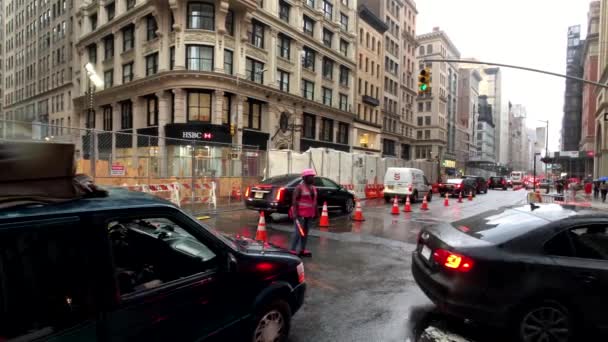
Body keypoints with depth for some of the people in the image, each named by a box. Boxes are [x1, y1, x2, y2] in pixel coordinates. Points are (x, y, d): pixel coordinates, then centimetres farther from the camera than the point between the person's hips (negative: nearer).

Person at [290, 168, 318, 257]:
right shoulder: (299, 187, -11)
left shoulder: (313, 188, 12)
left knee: (305, 232, 11)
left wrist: (316, 212, 16)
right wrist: (295, 214, -19)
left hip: (309, 214, 8)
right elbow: (294, 201, -14)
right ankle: (292, 250, 3)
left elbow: (315, 201, 18)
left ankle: (302, 250, 19)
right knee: (298, 232, -6)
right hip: (300, 214, -7)